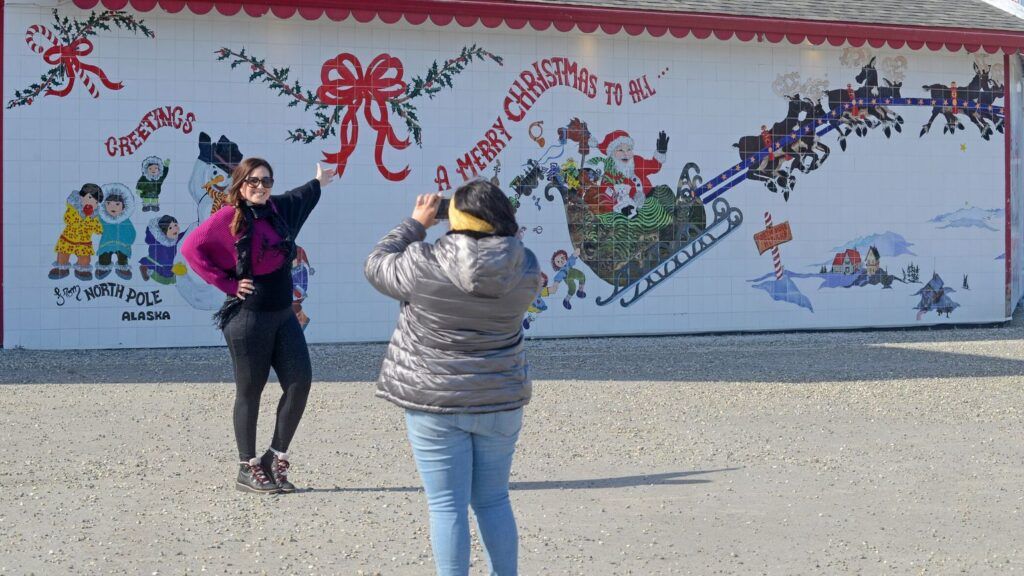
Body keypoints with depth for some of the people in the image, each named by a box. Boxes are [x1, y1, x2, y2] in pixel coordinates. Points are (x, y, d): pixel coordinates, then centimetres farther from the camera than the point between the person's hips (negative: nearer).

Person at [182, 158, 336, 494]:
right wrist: (227, 283, -11)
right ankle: (248, 470, 11)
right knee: (250, 391, 1)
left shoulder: (277, 209, 10)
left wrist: (317, 184, 52)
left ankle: (276, 459, 12)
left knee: (300, 381, -1)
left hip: (283, 314, 7)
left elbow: (297, 200, 34)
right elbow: (191, 249, -10)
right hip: (248, 317, -7)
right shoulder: (228, 218, -9)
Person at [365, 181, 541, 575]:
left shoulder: (423, 265, -15)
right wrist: (497, 224, 15)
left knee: (447, 506, 3)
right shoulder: (525, 269, -6)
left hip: (435, 402, -3)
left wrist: (415, 224, 13)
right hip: (501, 401, 4)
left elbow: (377, 265, 3)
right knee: (493, 500, 17)